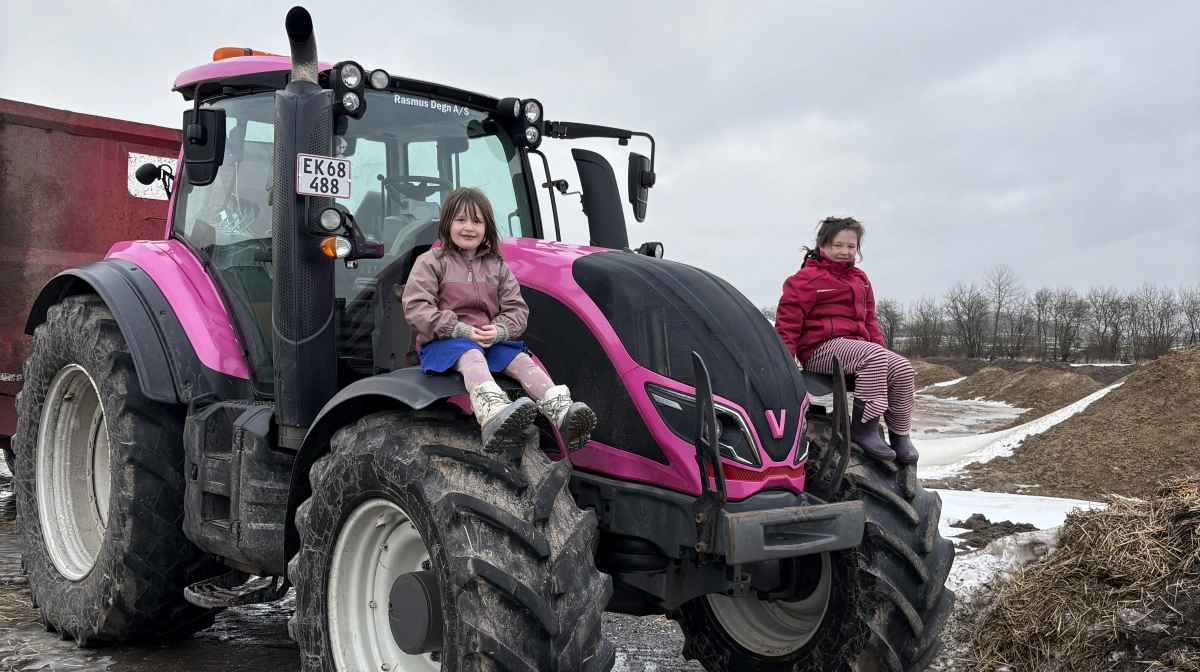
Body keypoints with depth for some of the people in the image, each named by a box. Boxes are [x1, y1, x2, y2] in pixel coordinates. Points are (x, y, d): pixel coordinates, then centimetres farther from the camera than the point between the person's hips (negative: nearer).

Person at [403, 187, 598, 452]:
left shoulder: (497, 266, 15)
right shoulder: (431, 262, 3)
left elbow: (517, 310, 10)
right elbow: (416, 308, -8)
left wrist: (498, 331, -14)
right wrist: (461, 330, -18)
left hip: (490, 341, 5)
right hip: (444, 341, -5)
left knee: (521, 359, -24)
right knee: (472, 356, -37)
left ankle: (562, 414, -47)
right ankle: (494, 416, -70)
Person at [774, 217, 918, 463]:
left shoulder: (859, 279, 20)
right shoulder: (808, 278, -4)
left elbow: (869, 319, 25)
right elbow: (789, 316, -9)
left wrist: (881, 348, 12)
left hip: (855, 345, 8)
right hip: (820, 350, -8)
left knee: (903, 369, -12)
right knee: (873, 354, -33)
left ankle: (899, 436, -1)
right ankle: (864, 428, -30)